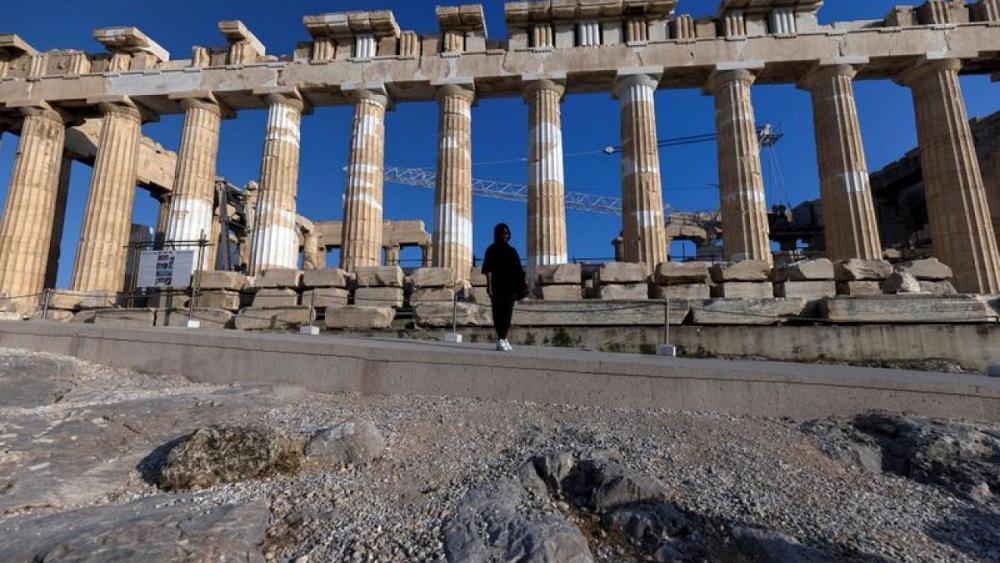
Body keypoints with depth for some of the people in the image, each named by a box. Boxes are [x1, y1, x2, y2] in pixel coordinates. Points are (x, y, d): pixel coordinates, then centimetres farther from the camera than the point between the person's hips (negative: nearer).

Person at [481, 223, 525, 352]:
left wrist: (520, 287, 6)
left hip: (510, 286, 3)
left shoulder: (512, 251, 14)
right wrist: (489, 284, -19)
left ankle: (501, 340, -6)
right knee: (498, 312, 0)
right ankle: (502, 339, 10)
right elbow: (488, 269, -6)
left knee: (507, 312, -7)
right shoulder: (491, 250, 4)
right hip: (497, 285, -2)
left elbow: (518, 270, 12)